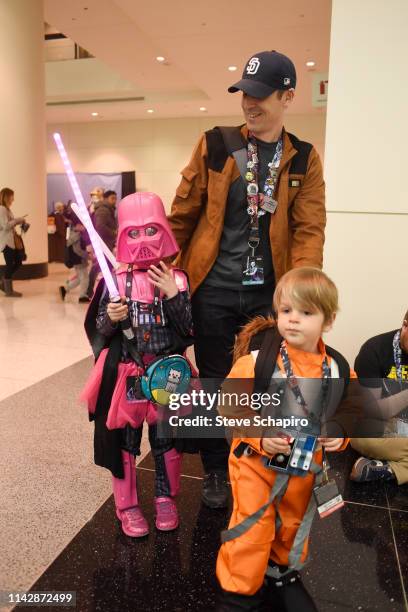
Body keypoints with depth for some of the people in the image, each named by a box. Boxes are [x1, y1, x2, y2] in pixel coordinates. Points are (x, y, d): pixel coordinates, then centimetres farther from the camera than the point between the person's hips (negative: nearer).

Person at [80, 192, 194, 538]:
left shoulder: (177, 278, -5)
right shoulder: (115, 280, -6)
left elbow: (189, 331, -9)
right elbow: (98, 330, 0)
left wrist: (173, 296, -21)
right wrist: (111, 319, -21)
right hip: (125, 376, 0)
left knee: (167, 441, 15)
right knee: (125, 442, 13)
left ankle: (166, 500, 38)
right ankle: (127, 505, 34)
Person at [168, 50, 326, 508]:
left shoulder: (304, 159, 5)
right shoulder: (214, 145, 2)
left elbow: (309, 229, -4)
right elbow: (183, 214, 3)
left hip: (269, 293, 1)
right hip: (213, 289, 0)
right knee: (214, 382, 10)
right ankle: (215, 470, 32)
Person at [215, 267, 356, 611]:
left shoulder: (339, 370, -9)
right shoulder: (257, 360, -21)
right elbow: (230, 407, -14)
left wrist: (341, 435, -12)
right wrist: (259, 437, -25)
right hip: (257, 464, -4)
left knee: (295, 527, 25)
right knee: (252, 531, 4)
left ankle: (283, 577, 54)